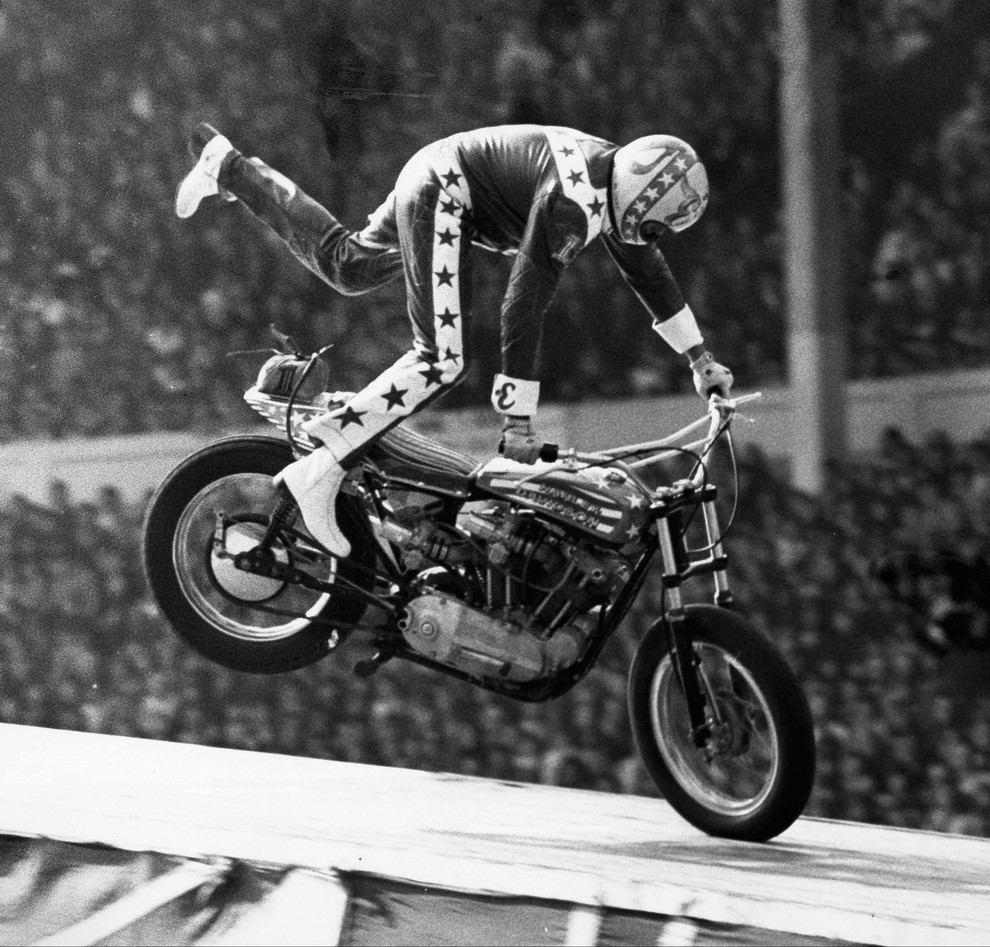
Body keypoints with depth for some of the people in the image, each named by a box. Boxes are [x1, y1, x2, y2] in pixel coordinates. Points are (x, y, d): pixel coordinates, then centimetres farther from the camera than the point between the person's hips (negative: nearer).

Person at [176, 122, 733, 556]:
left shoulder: (619, 182, 1)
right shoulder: (572, 204, -28)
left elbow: (649, 272, 17)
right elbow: (525, 306, -29)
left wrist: (701, 358, 21)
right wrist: (519, 421, -26)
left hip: (432, 178, 10)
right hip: (442, 193, -10)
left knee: (347, 265, 27)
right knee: (442, 362, -18)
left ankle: (227, 167, 35)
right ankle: (322, 471, -25)